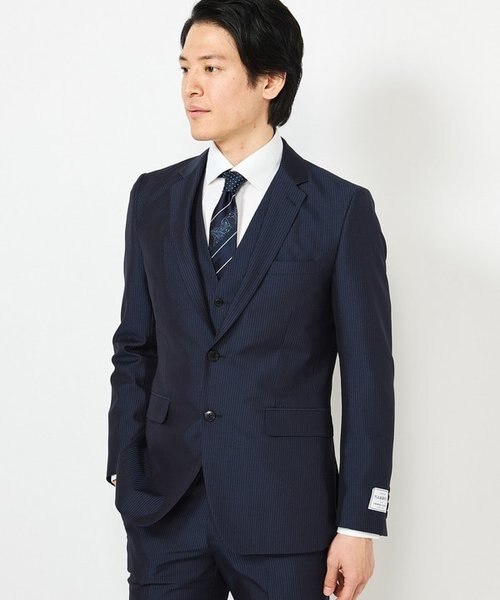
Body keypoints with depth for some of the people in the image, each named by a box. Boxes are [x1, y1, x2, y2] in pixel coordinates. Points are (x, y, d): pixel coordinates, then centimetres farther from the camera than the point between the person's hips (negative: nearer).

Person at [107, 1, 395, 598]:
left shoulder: (341, 210, -5)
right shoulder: (154, 198, 8)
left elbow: (367, 376, -5)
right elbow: (135, 347, 12)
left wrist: (358, 525, -7)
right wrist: (125, 472, 4)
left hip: (284, 513, -3)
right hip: (165, 510, 3)